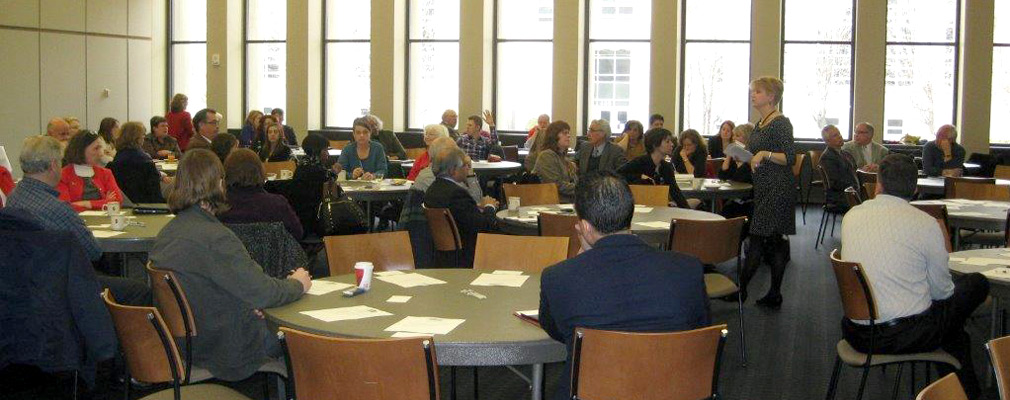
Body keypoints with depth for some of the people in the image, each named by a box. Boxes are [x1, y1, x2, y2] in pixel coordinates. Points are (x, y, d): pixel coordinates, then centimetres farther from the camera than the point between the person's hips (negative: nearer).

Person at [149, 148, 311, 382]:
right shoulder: (215, 237, -27)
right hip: (225, 352, -8)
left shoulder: (167, 232, 1)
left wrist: (246, 304, 9)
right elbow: (263, 292, -24)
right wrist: (298, 284, -6)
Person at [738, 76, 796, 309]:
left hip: (777, 190, -10)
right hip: (764, 189, 10)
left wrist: (765, 154, -27)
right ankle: (774, 295, 13)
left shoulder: (781, 123, -12)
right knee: (774, 241, 10)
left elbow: (790, 158, -18)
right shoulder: (760, 124, 15)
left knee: (758, 239, -8)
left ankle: (740, 289, -4)